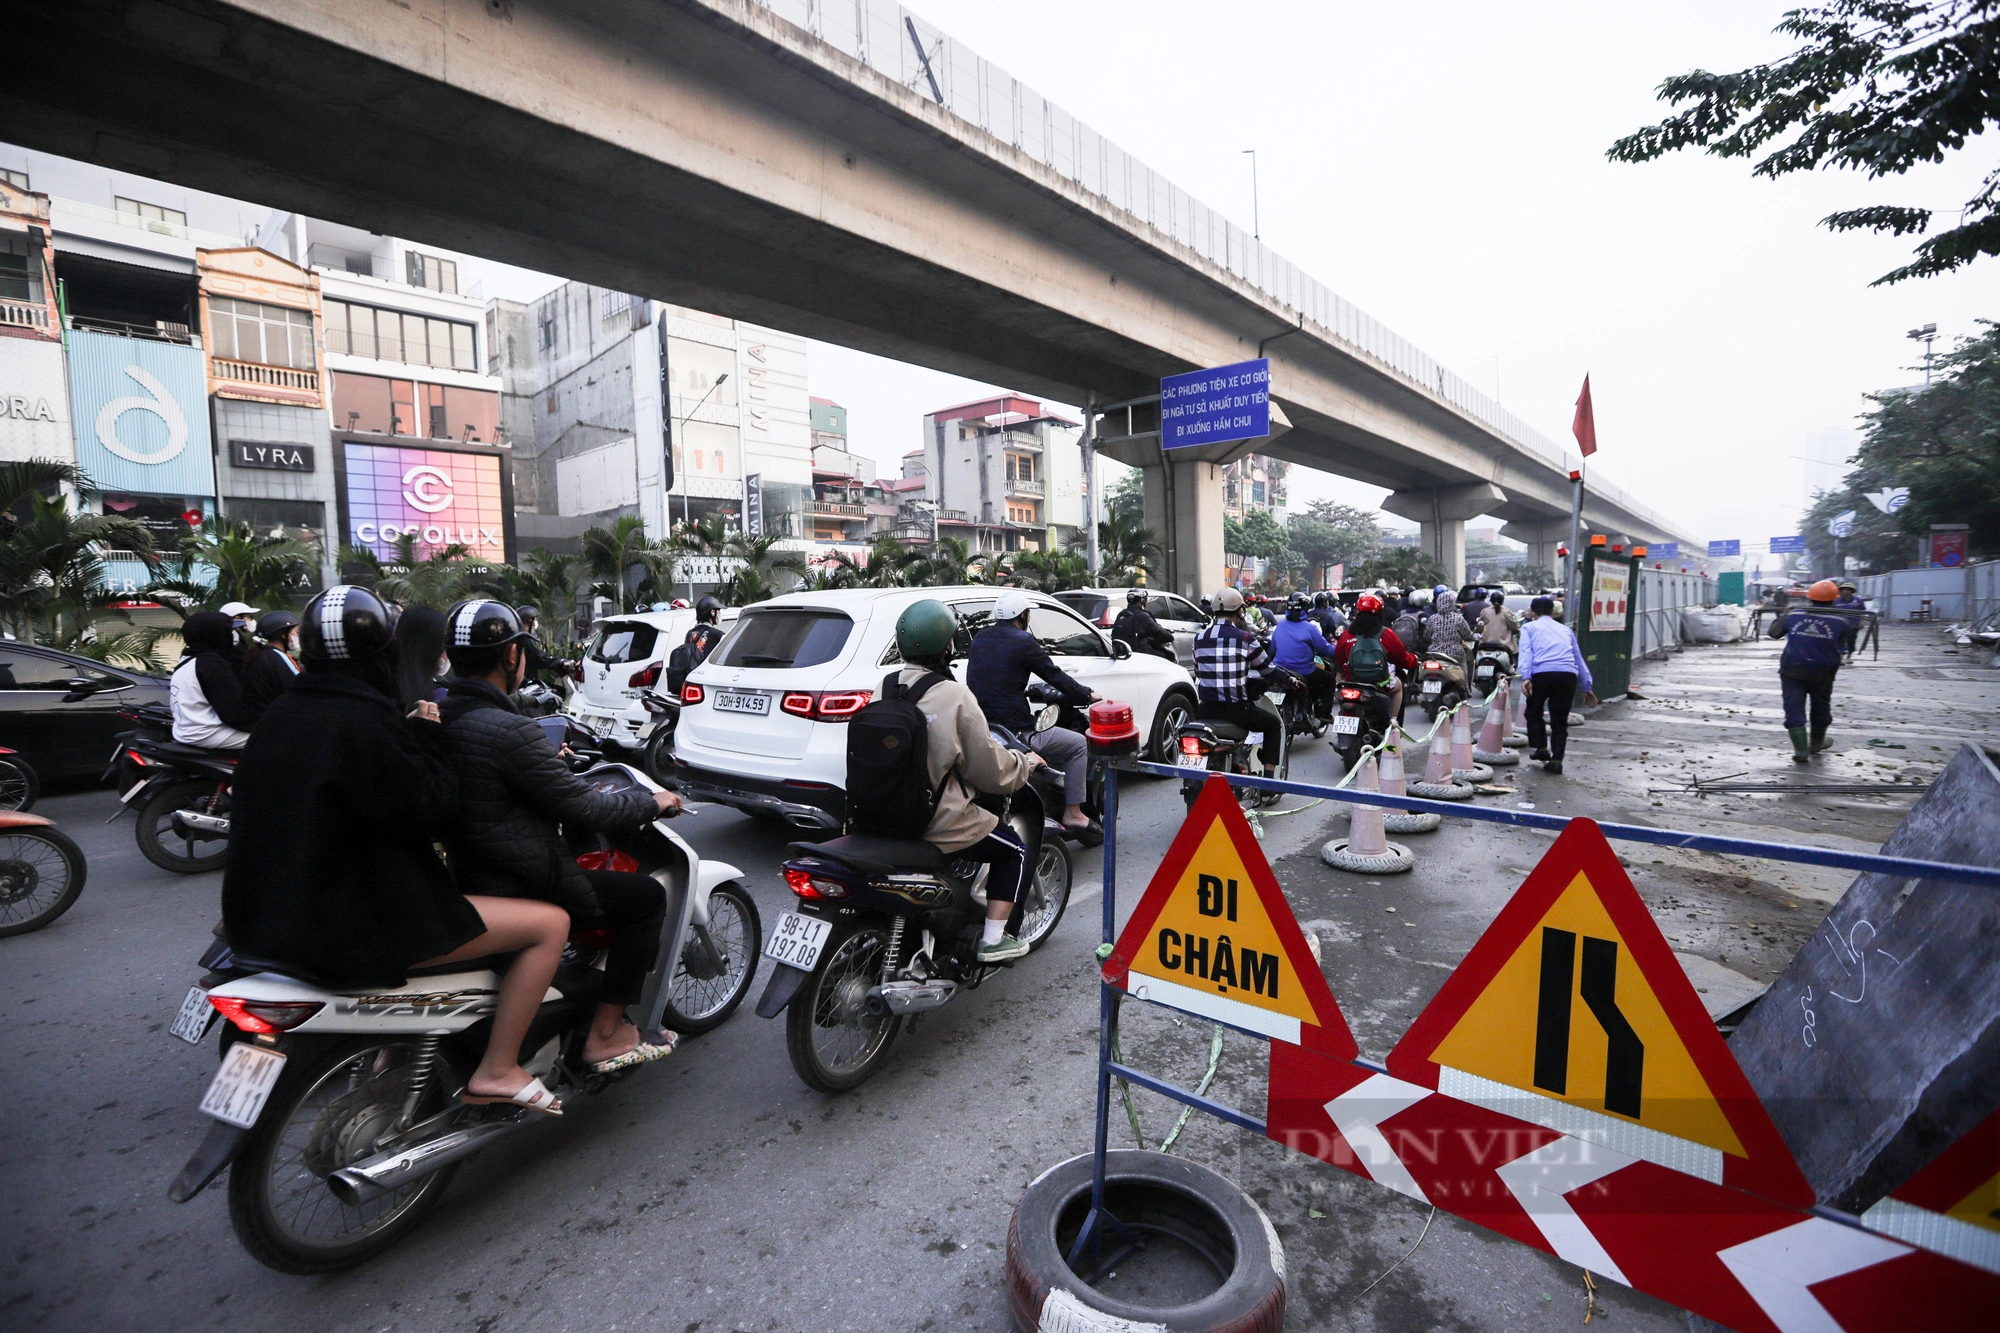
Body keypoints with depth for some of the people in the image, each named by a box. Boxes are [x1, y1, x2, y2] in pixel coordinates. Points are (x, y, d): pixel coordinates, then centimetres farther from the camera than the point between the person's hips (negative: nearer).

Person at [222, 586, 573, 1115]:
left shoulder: (279, 713, 7)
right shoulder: (361, 720, -21)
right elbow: (427, 814, -19)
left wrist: (406, 736, 19)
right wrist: (428, 741, -8)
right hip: (350, 928, -10)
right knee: (550, 923, -11)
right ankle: (497, 1071, -2)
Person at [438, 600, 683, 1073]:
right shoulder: (509, 732, -27)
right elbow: (584, 808, -21)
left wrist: (548, 761, 30)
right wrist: (652, 802, -5)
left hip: (462, 873, 10)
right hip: (515, 894, -10)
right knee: (647, 896, -1)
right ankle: (606, 1034, 6)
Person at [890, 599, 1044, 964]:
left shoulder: (884, 688, 0)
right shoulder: (955, 696, -19)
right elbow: (989, 769, -13)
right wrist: (1026, 763, 7)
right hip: (938, 822, -7)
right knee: (1015, 851, 15)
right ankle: (993, 940, 14)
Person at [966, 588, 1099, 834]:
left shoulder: (979, 639, 11)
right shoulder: (1023, 642, -11)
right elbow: (1056, 676, -6)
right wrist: (1088, 696, 9)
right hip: (1014, 731, -8)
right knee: (1079, 745, 10)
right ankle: (1073, 813, 10)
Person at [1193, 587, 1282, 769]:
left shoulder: (1200, 638, 5)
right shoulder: (1245, 638, -8)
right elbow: (1269, 671, 1)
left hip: (1205, 709, 4)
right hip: (1236, 709, -4)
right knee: (1274, 723, 21)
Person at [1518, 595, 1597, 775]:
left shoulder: (1529, 627, 18)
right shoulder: (1565, 629, 29)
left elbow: (1526, 652, 0)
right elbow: (1579, 658, 31)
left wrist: (1526, 677, -11)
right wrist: (1587, 686, 35)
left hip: (1541, 673, -3)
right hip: (1568, 674, 3)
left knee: (1534, 712, 19)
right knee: (1560, 719, 9)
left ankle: (1541, 748, 13)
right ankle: (1556, 759, 1)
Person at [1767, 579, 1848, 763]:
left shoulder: (1793, 614, -1)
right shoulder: (1840, 620, -3)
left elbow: (1774, 632, 13)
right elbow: (1840, 643, 10)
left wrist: (1778, 618, 30)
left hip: (1792, 670, -1)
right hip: (1822, 672, 1)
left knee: (1794, 709, 0)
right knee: (1821, 708, 22)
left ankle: (1801, 749, -8)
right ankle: (1816, 743, 39)